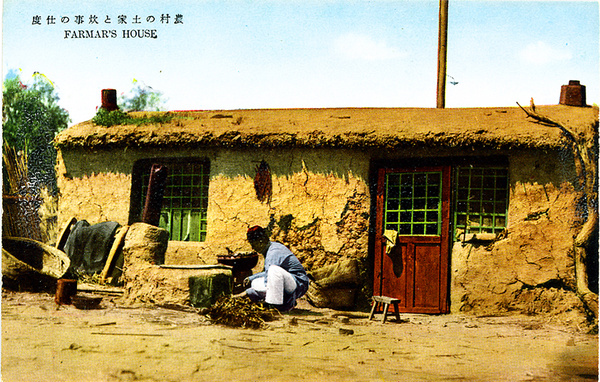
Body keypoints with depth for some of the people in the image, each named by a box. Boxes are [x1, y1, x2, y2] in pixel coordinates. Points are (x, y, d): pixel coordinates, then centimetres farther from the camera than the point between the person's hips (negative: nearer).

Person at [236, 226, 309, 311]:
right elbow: (267, 272, 30)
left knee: (274, 269, -36)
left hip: (299, 285, -11)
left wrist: (247, 292, -15)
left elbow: (267, 287, -22)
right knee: (254, 283, 10)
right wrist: (251, 278, 21)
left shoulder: (274, 253, -19)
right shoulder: (273, 246, 12)